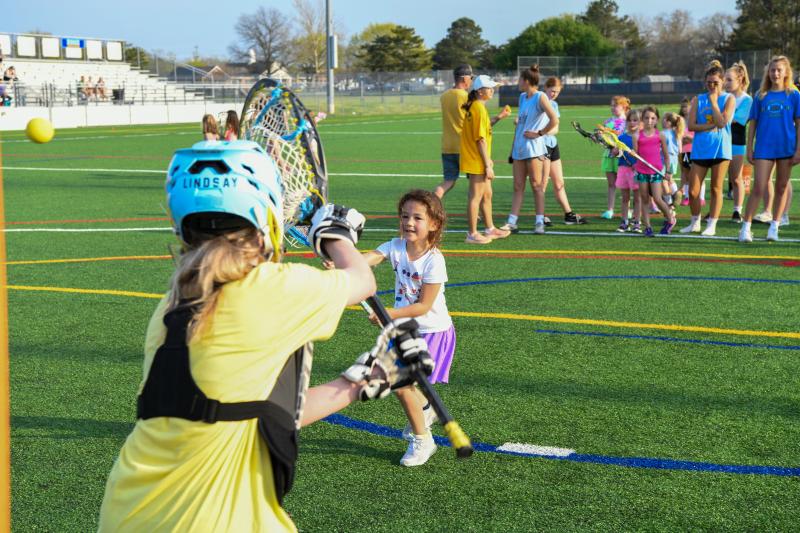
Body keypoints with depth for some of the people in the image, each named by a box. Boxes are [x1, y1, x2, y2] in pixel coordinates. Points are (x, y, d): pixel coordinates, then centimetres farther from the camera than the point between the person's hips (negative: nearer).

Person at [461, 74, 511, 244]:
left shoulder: (474, 107, 11)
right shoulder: (479, 108, -18)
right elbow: (481, 139, -20)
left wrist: (498, 118, 15)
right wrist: (488, 165, -19)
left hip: (477, 160, 10)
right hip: (477, 161, -10)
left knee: (487, 194, 18)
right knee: (476, 196, -3)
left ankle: (490, 229, 29)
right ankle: (472, 234, 3)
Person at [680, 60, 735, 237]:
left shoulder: (728, 99, 1)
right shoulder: (698, 100, 7)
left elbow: (722, 122, -15)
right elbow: (691, 125, -3)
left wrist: (713, 101, -10)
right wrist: (711, 125, -13)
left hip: (720, 149, -2)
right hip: (700, 149, 2)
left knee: (716, 189, 2)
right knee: (693, 190, 1)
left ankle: (711, 225, 10)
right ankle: (695, 223, 20)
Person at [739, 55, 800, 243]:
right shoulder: (761, 96, 5)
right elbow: (753, 123, 8)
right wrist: (749, 149, 3)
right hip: (764, 148, 0)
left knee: (781, 187, 8)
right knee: (758, 188, -8)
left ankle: (774, 227, 17)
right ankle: (746, 227, -7)